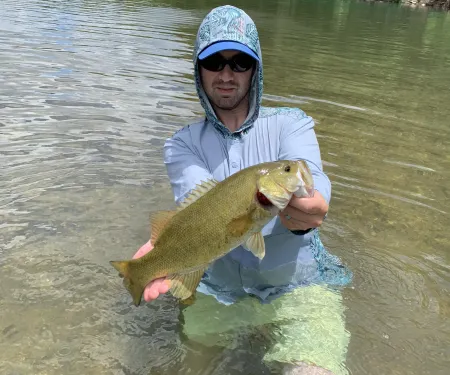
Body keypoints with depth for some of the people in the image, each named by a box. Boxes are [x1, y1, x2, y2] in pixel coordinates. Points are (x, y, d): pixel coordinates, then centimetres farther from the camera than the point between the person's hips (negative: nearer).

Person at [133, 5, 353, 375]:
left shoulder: (292, 123, -4)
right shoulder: (182, 144, -1)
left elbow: (310, 178, -25)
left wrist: (306, 208, -49)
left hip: (298, 285, -2)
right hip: (218, 291, 3)